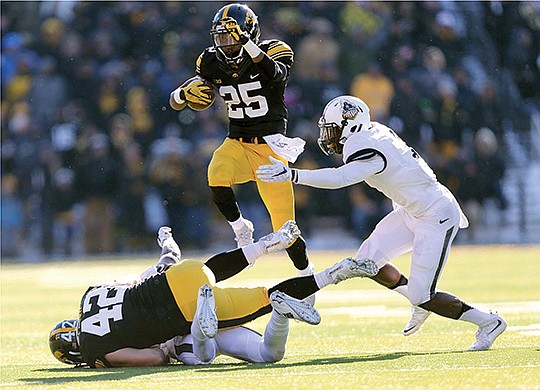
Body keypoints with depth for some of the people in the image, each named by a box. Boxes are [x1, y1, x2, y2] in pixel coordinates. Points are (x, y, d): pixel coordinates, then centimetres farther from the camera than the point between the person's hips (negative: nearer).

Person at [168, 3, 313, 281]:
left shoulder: (272, 52, -10)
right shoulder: (212, 63, 2)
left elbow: (277, 74, -35)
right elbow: (174, 102, 4)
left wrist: (247, 43, -47)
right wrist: (185, 93, -20)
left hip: (271, 148, -3)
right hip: (237, 144, 3)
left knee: (284, 227, -3)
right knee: (217, 175, -33)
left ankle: (307, 276, 24)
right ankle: (240, 229, -8)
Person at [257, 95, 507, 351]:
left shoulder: (369, 151, -26)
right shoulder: (373, 132, 1)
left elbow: (338, 178, -42)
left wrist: (291, 175, -48)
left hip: (437, 217, -9)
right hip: (412, 210, 9)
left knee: (422, 297, -7)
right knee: (367, 260, 4)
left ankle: (488, 322, 9)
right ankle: (420, 303, 22)